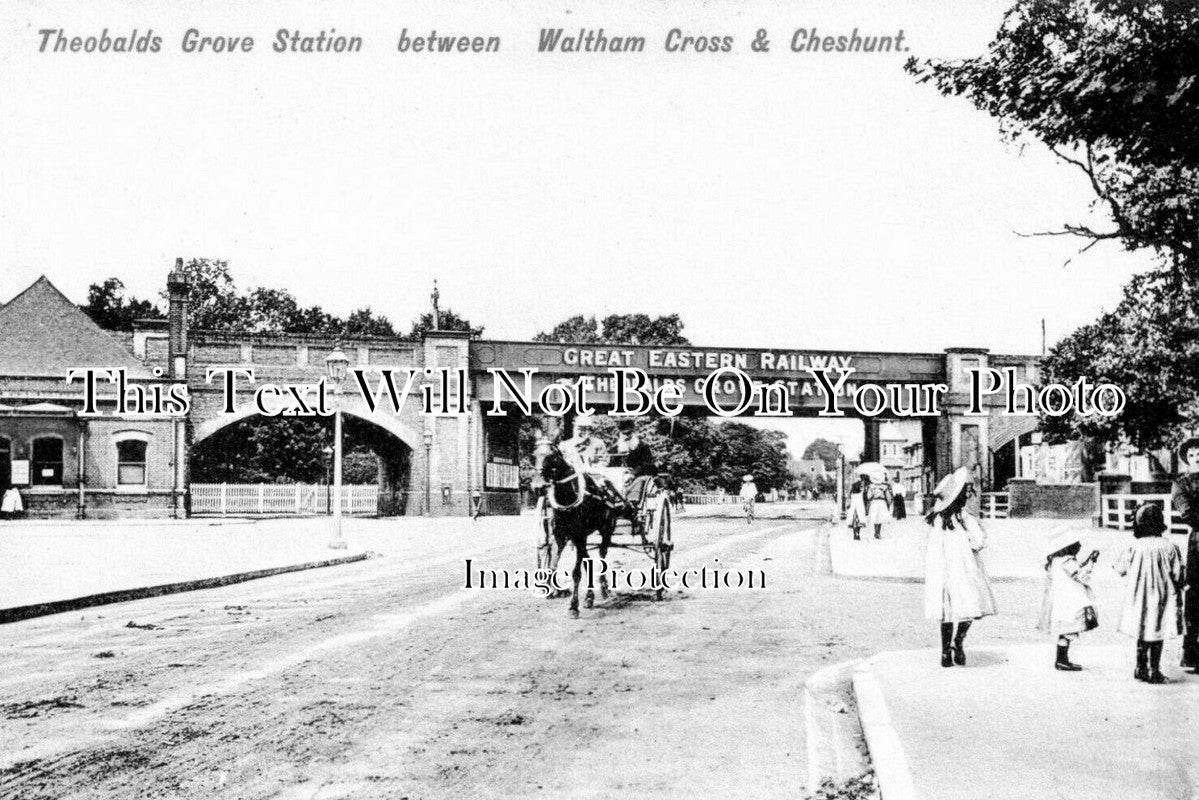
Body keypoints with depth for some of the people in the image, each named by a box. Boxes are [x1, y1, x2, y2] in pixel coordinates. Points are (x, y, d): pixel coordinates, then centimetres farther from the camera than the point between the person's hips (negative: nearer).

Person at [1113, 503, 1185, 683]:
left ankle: (1141, 669, 19)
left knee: (1142, 634, 14)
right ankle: (1154, 671, 8)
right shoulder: (1170, 547, -11)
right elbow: (1177, 575, -6)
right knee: (1157, 635, 8)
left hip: (1139, 599, 1)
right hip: (1161, 599, -1)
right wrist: (1178, 600, 5)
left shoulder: (1135, 547, -10)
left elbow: (1120, 568, -2)